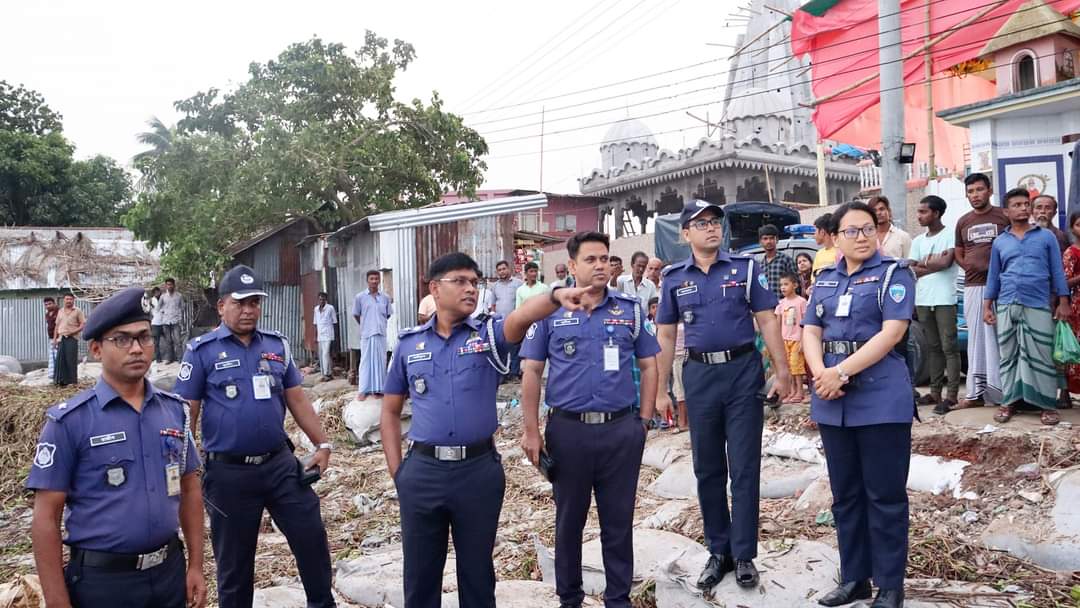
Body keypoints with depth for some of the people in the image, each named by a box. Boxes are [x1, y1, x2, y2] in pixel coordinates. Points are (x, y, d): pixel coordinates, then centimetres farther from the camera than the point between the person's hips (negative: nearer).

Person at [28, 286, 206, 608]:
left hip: (170, 570, 4)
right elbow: (45, 518, -9)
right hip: (102, 581, -4)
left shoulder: (175, 410, 2)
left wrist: (195, 566, 6)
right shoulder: (70, 420, -10)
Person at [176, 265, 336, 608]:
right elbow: (186, 413, -5)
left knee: (312, 538, 6)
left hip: (280, 463, 3)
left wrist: (323, 444, 6)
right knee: (233, 562, 11)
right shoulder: (202, 350, -4)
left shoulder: (277, 345, 7)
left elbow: (297, 400, 11)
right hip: (229, 471, -3)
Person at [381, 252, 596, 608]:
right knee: (420, 573, 15)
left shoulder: (489, 333, -1)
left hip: (479, 469, -1)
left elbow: (521, 318, -24)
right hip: (422, 471, 1)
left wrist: (556, 296, -45)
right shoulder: (409, 343, 4)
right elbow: (390, 411, 11)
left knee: (477, 569, 15)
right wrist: (396, 470, 3)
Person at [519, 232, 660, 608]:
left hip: (621, 429, 1)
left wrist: (644, 420, 3)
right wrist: (532, 431, -3)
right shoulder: (550, 310, 0)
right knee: (569, 519, 13)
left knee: (619, 520, 12)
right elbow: (531, 372, 0)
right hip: (568, 429, -1)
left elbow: (649, 365, 9)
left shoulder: (630, 309, 4)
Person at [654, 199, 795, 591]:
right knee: (707, 469, 10)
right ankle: (718, 551, 25)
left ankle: (744, 555, 16)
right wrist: (661, 391, 6)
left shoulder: (745, 267, 1)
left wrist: (782, 372, -6)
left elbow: (767, 321, 1)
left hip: (743, 371, -2)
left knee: (744, 467, 3)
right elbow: (666, 336, 7)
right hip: (699, 375, 2)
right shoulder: (674, 278, 5)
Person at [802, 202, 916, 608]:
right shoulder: (824, 280, 13)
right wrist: (821, 374, -11)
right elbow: (811, 332, 8)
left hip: (881, 399, -5)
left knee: (885, 495, 2)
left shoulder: (893, 273, -2)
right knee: (845, 494, 12)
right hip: (833, 402, 5)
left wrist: (841, 371, -18)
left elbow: (892, 332, -13)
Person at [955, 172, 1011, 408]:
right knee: (975, 338, 5)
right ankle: (977, 390, 8)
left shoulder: (1004, 217, 4)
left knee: (999, 335, -9)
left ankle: (999, 388, -5)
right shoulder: (963, 222, 15)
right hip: (972, 286, 4)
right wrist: (970, 268, 2)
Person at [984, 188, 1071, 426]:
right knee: (1008, 356, 5)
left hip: (1038, 306, -2)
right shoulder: (999, 242, 12)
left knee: (1041, 357, -3)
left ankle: (1047, 404, 2)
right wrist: (987, 306, 8)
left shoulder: (1046, 237, 7)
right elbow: (993, 275, 14)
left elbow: (1057, 271, 6)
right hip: (1006, 306, 2)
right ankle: (1009, 401, 11)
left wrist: (1063, 302, 0)